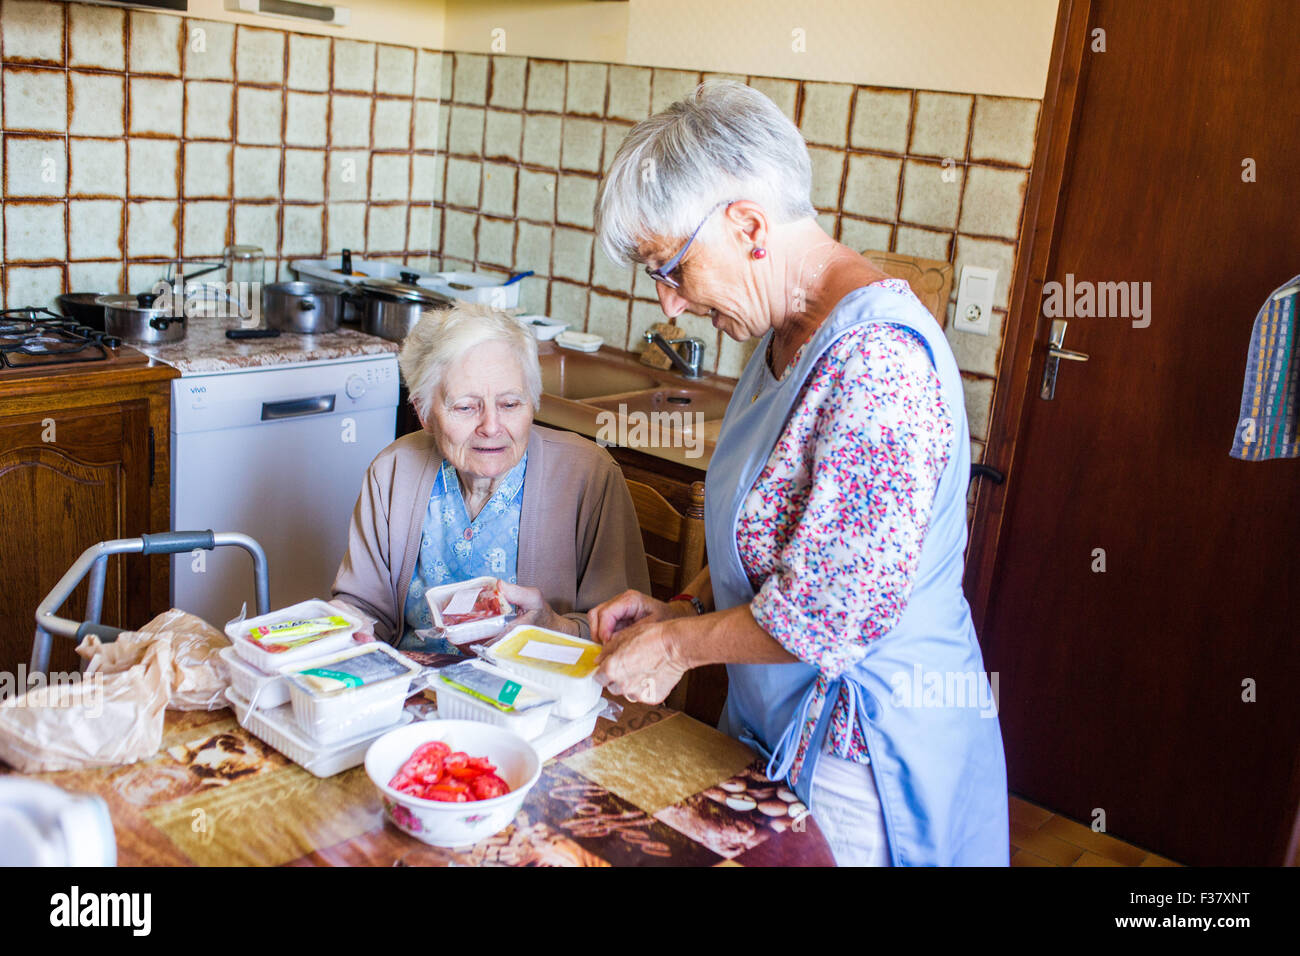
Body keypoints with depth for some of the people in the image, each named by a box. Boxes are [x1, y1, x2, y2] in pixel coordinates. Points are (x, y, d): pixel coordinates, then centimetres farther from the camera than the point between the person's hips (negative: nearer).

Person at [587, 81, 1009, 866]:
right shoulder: (788, 334, 4)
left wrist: (677, 645, -14)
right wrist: (685, 608, 3)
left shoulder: (875, 358, -28)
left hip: (862, 759, -8)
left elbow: (833, 609, -28)